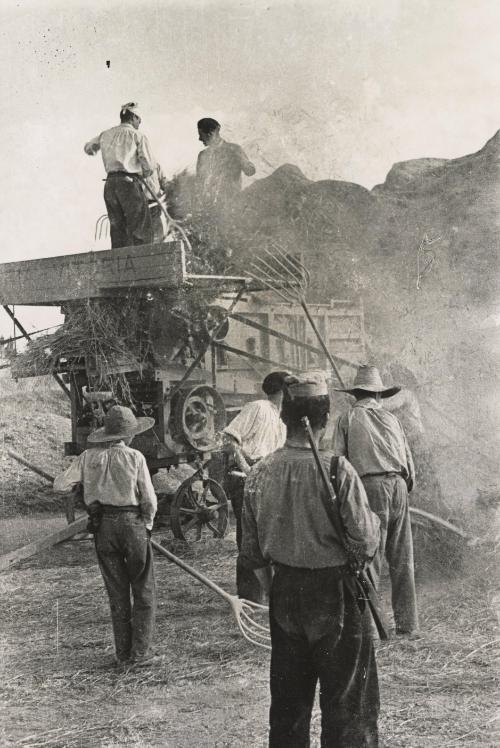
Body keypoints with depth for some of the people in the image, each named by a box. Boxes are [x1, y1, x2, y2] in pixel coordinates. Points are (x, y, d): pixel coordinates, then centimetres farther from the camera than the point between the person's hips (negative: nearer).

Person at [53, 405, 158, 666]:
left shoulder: (89, 457, 0)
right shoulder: (134, 457, -8)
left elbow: (61, 485, 2)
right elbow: (149, 499, -8)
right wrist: (147, 524, 11)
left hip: (103, 526, 3)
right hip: (133, 522, -3)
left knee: (117, 592, 13)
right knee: (143, 591, 7)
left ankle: (123, 652, 14)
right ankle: (140, 652, 2)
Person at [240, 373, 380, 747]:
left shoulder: (260, 473, -3)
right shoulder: (338, 471, -19)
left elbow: (251, 553, 4)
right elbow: (366, 544, -17)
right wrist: (372, 516, 3)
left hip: (285, 591, 5)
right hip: (335, 594, -5)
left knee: (288, 701, 16)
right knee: (348, 702, 5)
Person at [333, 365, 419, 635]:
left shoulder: (347, 419, 8)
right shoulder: (391, 419, 18)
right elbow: (410, 463, 17)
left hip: (370, 486, -4)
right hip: (399, 485, 4)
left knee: (369, 556, -3)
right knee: (402, 560, 9)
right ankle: (407, 621, 13)